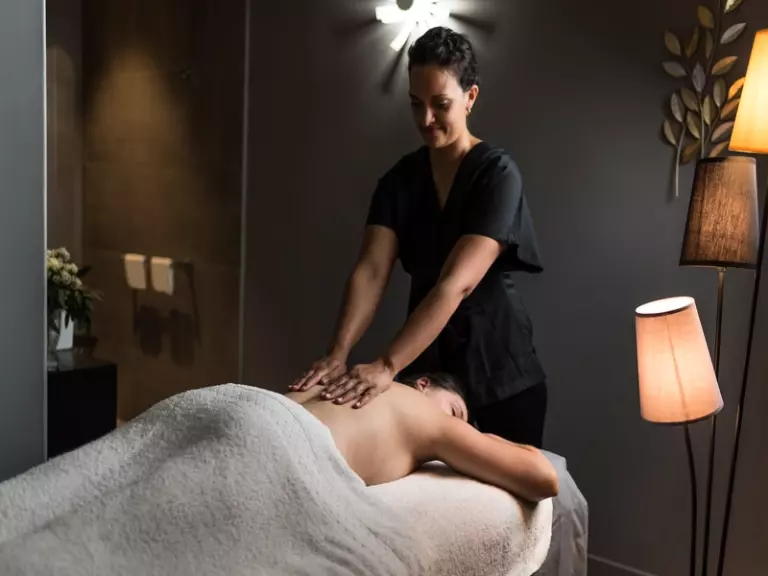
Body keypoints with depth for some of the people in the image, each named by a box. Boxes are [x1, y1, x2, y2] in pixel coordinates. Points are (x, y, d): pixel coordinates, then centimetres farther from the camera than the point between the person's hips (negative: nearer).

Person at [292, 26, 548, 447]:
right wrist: (338, 352, -29)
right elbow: (370, 270, -13)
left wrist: (387, 366, -36)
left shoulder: (497, 174, -16)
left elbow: (456, 283, -27)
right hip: (425, 361, 5)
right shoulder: (399, 178, 0)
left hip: (497, 365, -4)